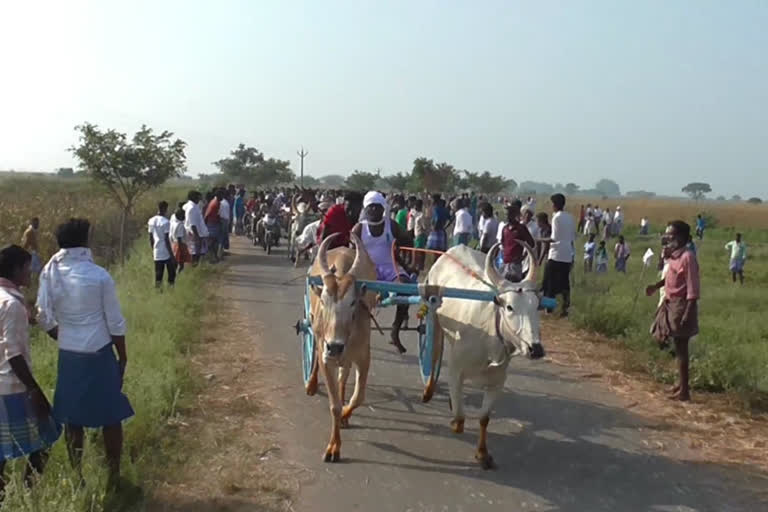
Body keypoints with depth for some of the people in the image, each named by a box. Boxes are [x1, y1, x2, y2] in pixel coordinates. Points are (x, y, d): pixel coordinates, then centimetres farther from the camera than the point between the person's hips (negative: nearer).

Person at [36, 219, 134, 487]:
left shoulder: (50, 273, -5)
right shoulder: (99, 275, -13)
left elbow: (43, 318, -1)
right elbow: (115, 322, -9)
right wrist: (123, 357, 3)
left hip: (68, 355, 3)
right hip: (99, 354, -3)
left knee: (72, 419, 14)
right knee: (111, 417, 10)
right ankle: (113, 475, 17)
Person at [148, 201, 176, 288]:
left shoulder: (151, 221, 6)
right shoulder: (165, 222, -14)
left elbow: (151, 238, 11)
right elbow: (166, 240, -16)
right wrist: (172, 255, -12)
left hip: (157, 253, 6)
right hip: (166, 253, -6)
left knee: (158, 276, 7)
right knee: (171, 274, 6)